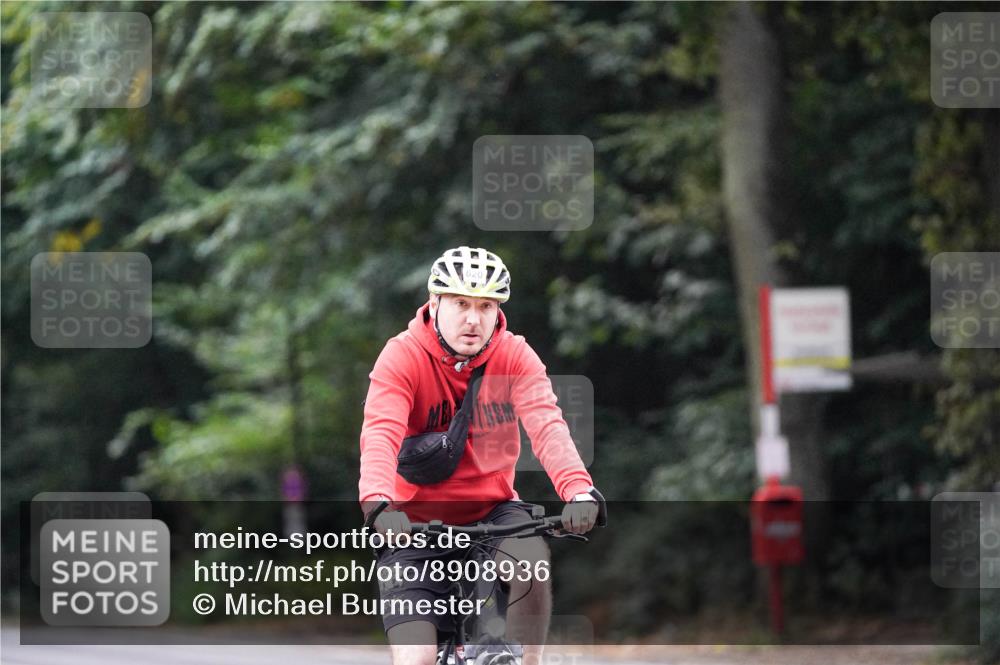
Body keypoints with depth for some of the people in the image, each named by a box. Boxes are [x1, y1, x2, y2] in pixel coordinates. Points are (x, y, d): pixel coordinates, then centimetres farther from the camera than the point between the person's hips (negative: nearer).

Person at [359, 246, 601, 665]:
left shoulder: (514, 356, -8)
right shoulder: (403, 357, -14)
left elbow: (547, 426, -24)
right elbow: (380, 436, -29)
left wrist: (579, 490, -43)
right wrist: (378, 504, -49)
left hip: (492, 507, 2)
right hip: (417, 522, -2)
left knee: (532, 562, -31)